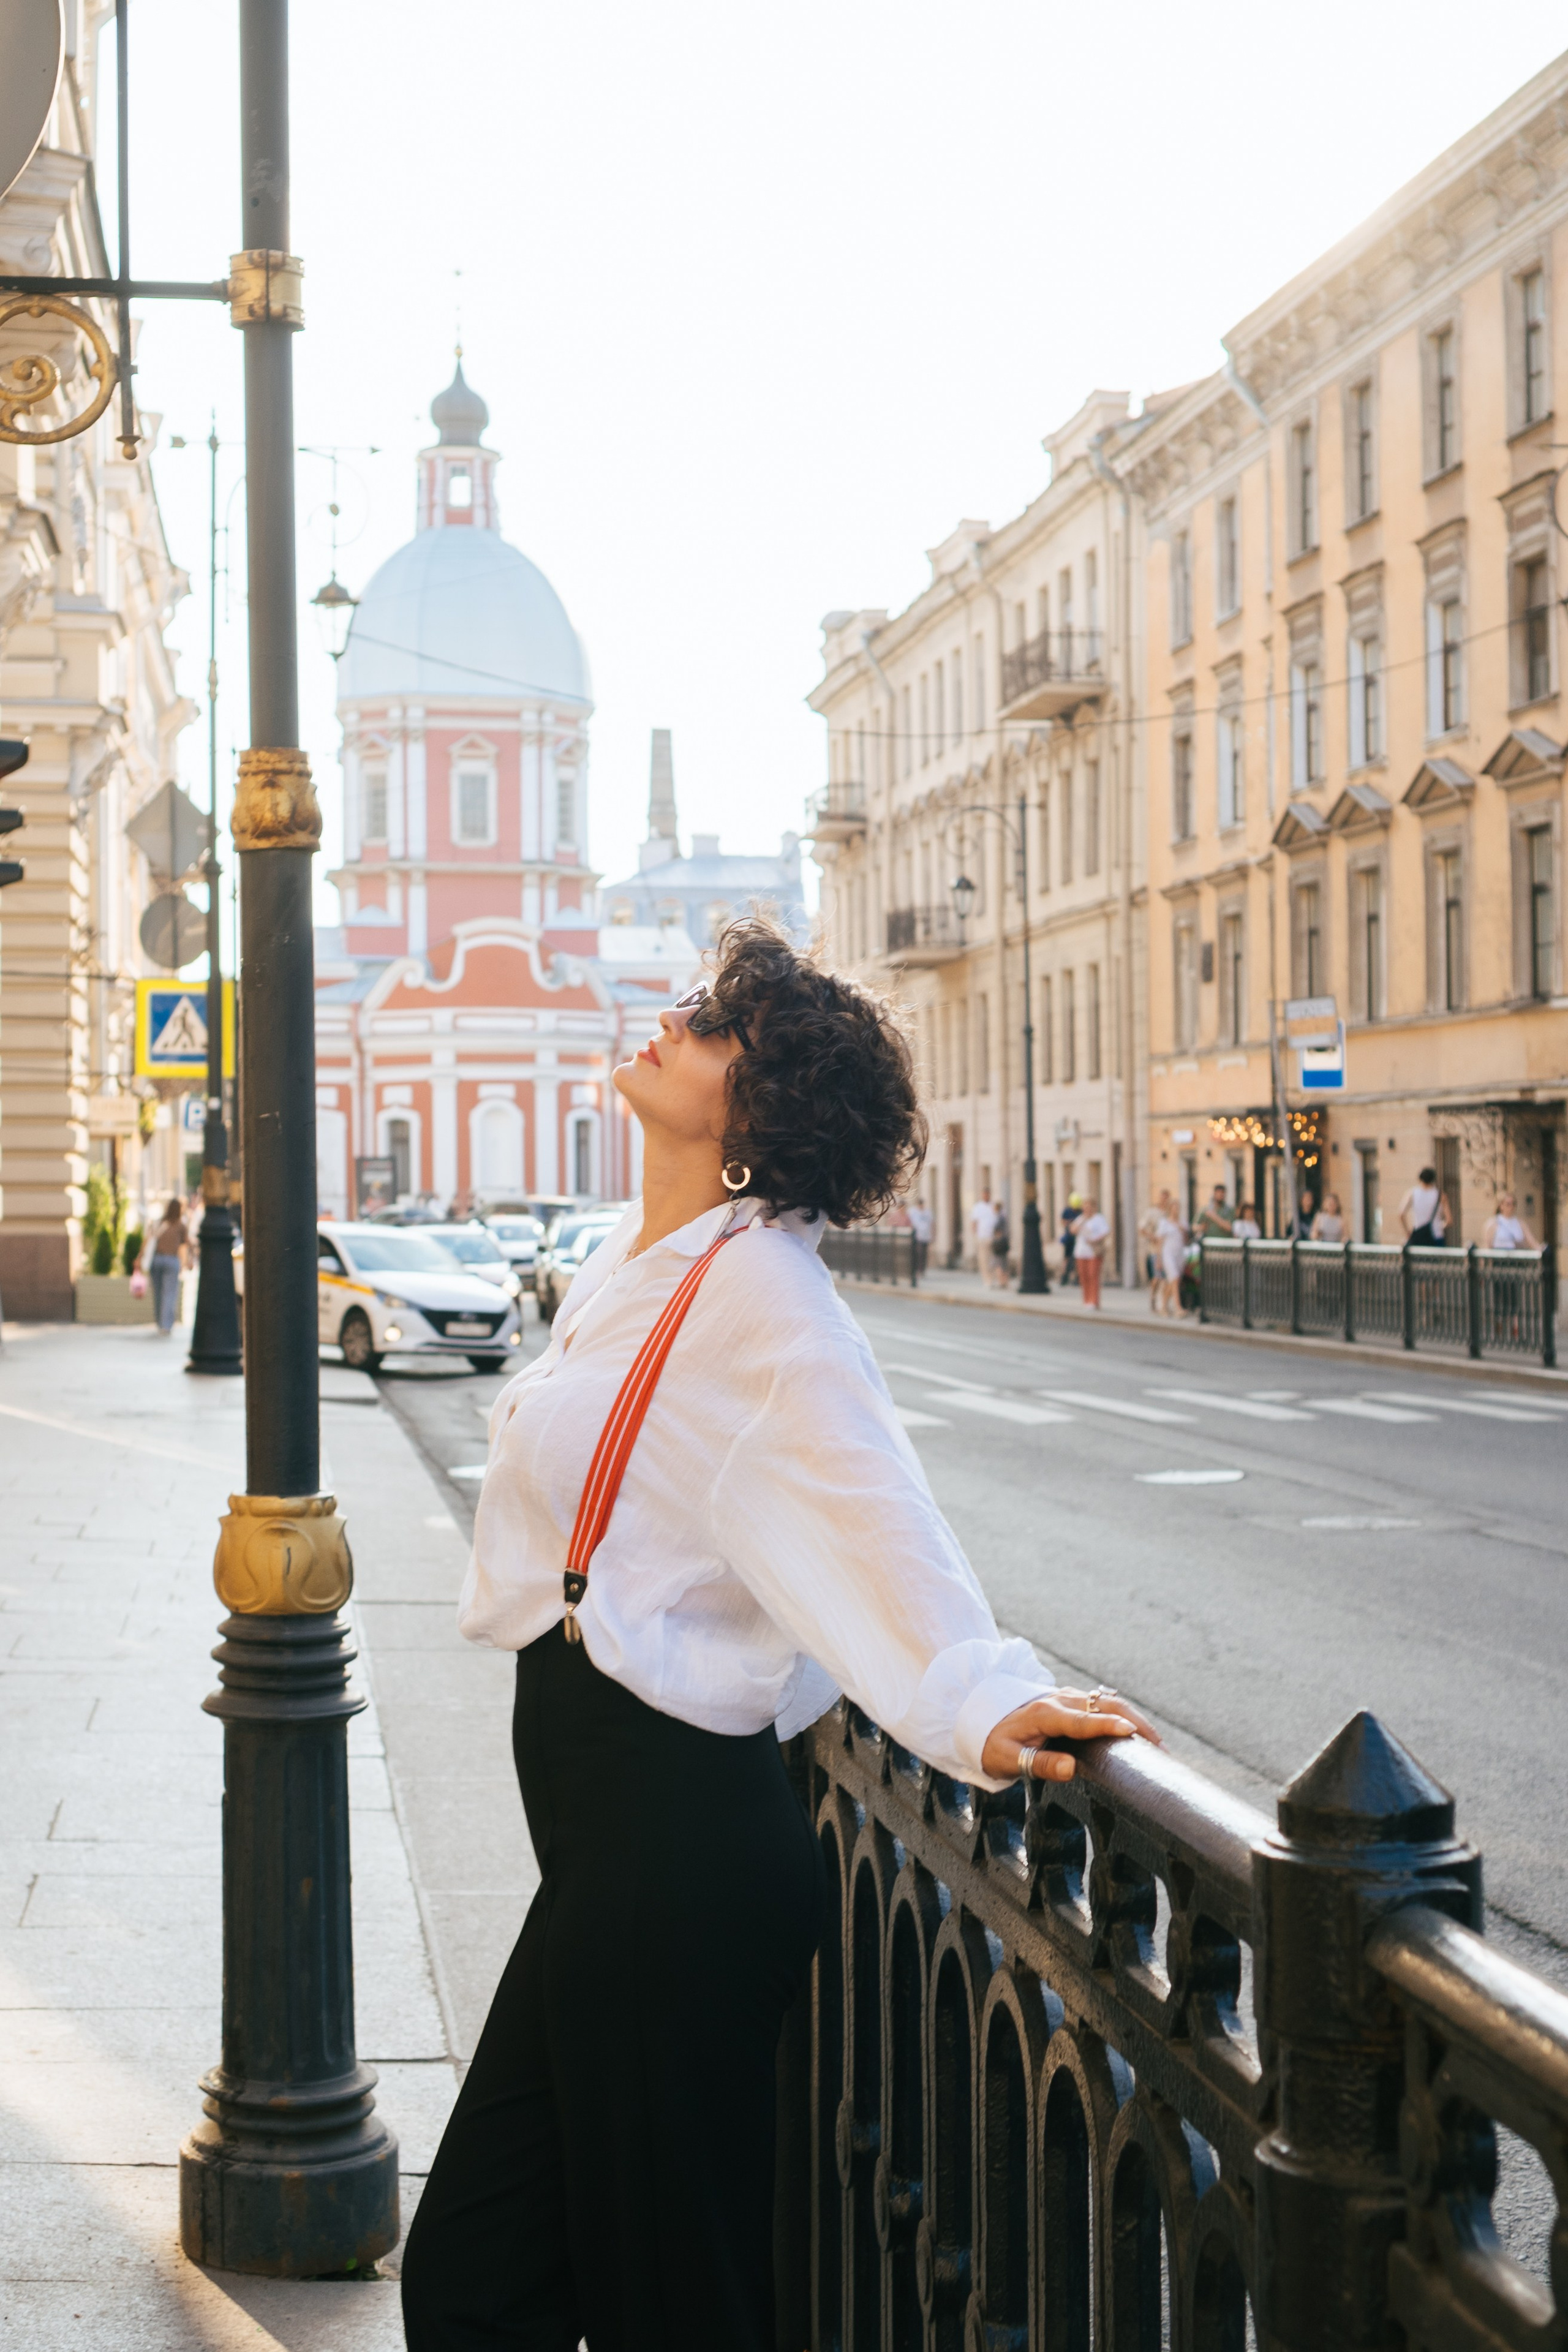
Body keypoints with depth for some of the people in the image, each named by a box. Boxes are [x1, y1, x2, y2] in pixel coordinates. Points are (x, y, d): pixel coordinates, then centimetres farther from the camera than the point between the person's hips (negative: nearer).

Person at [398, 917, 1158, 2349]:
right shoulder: (635, 1268, 12)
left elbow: (865, 1506, -31)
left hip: (677, 1840, -9)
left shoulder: (759, 1290, -17)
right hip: (613, 1818, 9)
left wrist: (981, 1700, -43)